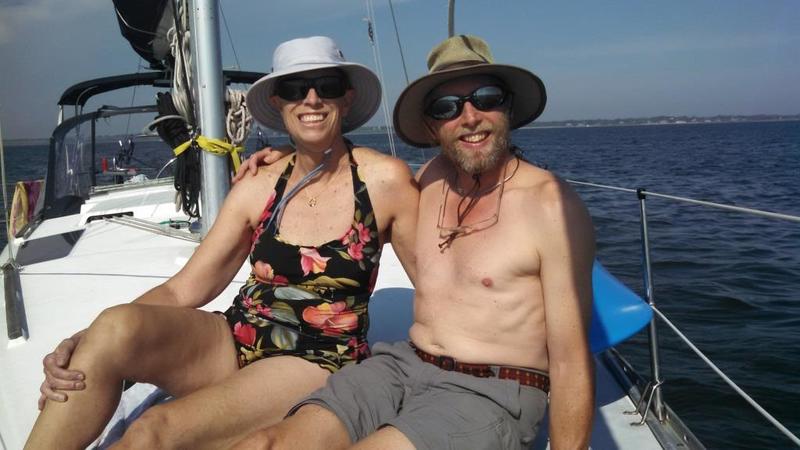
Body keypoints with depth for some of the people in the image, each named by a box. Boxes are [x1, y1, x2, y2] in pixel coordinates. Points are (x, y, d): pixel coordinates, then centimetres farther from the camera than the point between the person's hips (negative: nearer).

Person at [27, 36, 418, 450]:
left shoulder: (385, 179, -7)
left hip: (314, 366, -3)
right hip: (233, 341, 4)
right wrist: (88, 343, -13)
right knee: (116, 326, -27)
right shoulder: (259, 186, 3)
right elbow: (182, 289, 0)